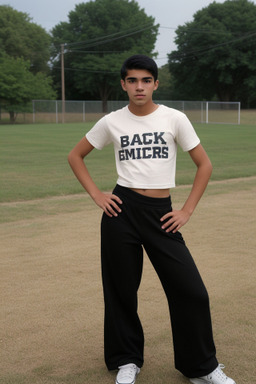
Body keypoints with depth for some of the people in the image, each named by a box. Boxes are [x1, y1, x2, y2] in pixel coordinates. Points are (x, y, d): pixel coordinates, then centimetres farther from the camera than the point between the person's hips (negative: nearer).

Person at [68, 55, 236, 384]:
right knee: (121, 289, 9)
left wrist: (187, 210, -2)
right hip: (121, 211, 1)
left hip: (161, 214, 0)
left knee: (191, 291, -3)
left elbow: (204, 164, 4)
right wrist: (96, 195, 1)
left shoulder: (174, 119, -1)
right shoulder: (112, 122, 2)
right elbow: (75, 156, 13)